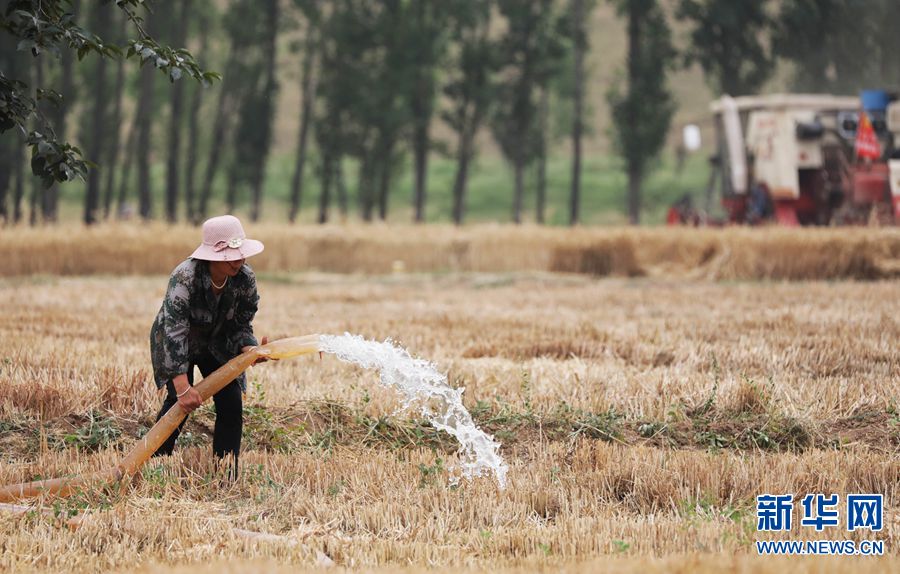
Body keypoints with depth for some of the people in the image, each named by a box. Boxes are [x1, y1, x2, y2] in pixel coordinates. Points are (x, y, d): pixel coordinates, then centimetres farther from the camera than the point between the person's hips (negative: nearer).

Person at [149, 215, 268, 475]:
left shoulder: (245, 279, -22)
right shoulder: (185, 277, -37)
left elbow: (241, 326, -9)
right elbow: (174, 332, -41)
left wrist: (250, 349, -33)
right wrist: (182, 387, -45)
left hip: (217, 345, 4)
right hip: (175, 344, -4)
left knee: (232, 404, -7)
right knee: (179, 404, -19)